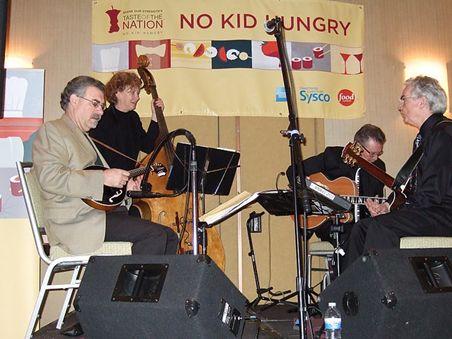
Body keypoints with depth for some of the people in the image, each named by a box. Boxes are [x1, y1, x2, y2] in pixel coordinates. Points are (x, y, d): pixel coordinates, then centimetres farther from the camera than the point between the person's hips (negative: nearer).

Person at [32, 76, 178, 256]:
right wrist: (103, 178, -19)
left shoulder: (84, 137, 28)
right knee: (155, 235, -23)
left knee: (170, 237, -2)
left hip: (105, 210, 9)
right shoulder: (51, 130, -1)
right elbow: (51, 178, -18)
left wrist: (123, 184, 14)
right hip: (76, 221, -9)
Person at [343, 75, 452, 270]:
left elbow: (432, 195, -20)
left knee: (381, 227, -28)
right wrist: (389, 209, 3)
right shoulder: (424, 136, 20)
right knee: (362, 228, -1)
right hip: (428, 213, 10)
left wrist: (391, 210, -12)